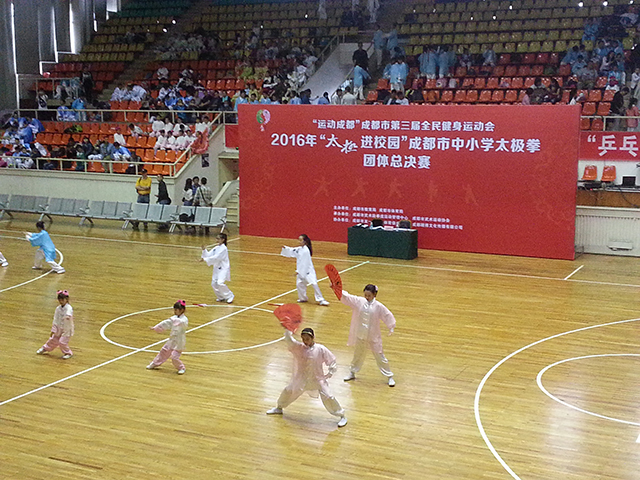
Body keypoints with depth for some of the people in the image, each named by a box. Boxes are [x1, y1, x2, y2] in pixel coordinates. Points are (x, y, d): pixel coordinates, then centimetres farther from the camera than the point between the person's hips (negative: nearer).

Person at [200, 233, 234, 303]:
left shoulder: (223, 248, -17)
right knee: (214, 283, 5)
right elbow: (208, 255, 7)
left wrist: (205, 259, -25)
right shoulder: (216, 248, 10)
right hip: (217, 268, 8)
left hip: (223, 268, -8)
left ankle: (230, 296, -2)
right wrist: (204, 250, -10)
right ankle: (221, 297, 24)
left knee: (220, 283, -20)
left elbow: (216, 257, -24)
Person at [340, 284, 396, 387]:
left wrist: (391, 328, -11)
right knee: (358, 354, 21)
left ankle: (389, 376, 18)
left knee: (380, 356, 5)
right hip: (360, 335, 3)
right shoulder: (359, 301, -6)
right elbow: (346, 296, -11)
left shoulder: (378, 306, -13)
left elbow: (388, 316, -8)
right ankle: (352, 373, 40)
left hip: (373, 336, -3)